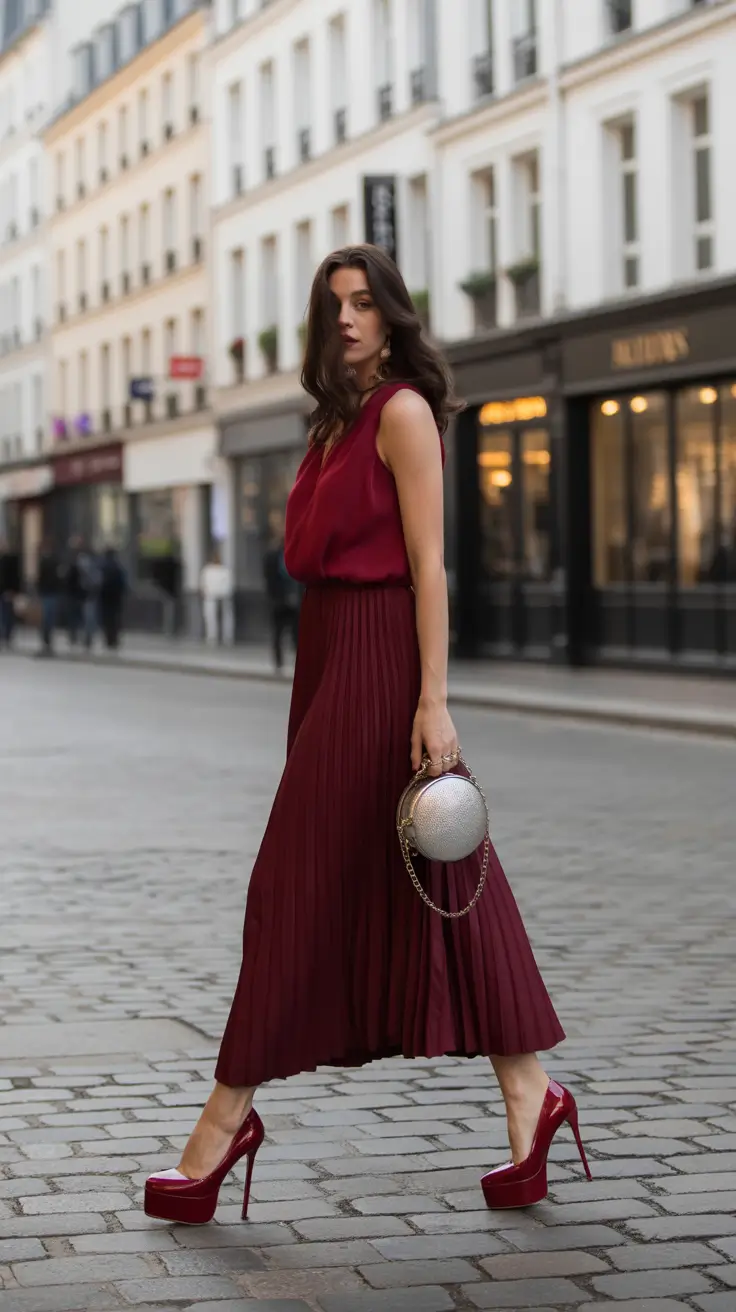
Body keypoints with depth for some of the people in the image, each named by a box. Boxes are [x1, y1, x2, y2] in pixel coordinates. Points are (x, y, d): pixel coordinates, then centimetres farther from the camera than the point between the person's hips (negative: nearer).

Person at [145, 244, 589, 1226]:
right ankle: (528, 1101, 12)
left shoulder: (402, 411, -9)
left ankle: (229, 1117, 4)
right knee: (430, 885, 8)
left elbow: (428, 565, -15)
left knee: (305, 885, -4)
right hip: (330, 656, 9)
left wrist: (433, 702, -21)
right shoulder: (338, 419, 17)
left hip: (376, 663, -9)